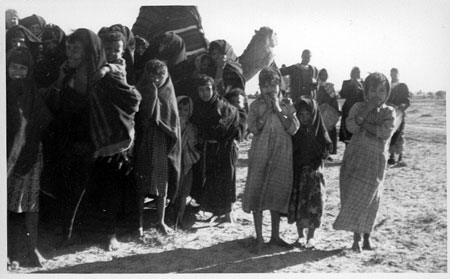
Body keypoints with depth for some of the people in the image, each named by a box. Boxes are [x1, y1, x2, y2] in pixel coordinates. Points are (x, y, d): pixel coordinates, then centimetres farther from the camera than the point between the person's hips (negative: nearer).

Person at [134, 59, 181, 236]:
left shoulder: (168, 95, 7)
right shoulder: (141, 93, 2)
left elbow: (174, 123, 5)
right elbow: (139, 117, -8)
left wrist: (172, 146, -1)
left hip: (162, 146, 2)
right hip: (143, 145, -2)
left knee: (162, 185, 6)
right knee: (141, 186, 1)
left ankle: (161, 222, 17)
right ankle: (140, 223, 11)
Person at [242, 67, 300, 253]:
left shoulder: (287, 105, 7)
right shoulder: (256, 105, 3)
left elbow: (293, 129, -6)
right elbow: (254, 128, -12)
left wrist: (279, 110, -12)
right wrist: (268, 109, -13)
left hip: (282, 156, 2)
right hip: (260, 155, -2)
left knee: (278, 193, 9)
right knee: (257, 193, -2)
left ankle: (275, 235, 24)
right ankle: (259, 238, 8)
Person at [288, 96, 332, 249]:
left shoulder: (319, 130, -1)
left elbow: (327, 149, -4)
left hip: (313, 170, -1)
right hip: (296, 170, 1)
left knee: (314, 203, -4)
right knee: (297, 202, 3)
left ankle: (310, 236, 9)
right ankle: (300, 235, 18)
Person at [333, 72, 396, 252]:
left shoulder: (389, 112, 3)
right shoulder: (358, 107, 5)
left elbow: (386, 132, -15)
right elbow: (351, 127, -13)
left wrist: (365, 124, -11)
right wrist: (366, 110, -20)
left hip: (375, 161, -1)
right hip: (355, 157, 1)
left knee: (368, 199, 0)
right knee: (354, 198, 0)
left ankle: (366, 238, 17)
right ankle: (356, 238, 10)